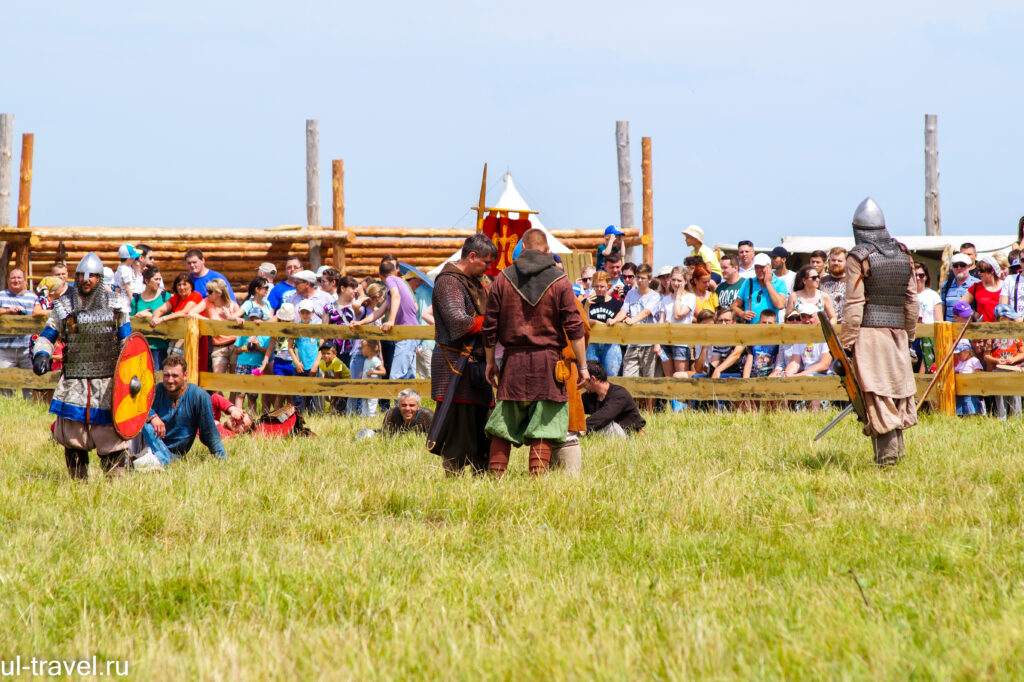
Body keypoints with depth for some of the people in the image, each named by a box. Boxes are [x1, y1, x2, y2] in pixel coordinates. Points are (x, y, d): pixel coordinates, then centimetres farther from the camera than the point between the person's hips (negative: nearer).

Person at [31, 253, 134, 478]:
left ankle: (117, 477, 4)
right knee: (72, 434, -1)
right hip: (74, 381, 1)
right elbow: (47, 335, 12)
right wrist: (42, 354, -8)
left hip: (107, 381, -1)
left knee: (111, 433, -6)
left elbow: (126, 340, 11)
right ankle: (79, 479, 12)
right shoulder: (64, 306, 7)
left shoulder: (115, 306, 6)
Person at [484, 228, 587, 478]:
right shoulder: (559, 281, -2)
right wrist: (582, 365, 1)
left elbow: (489, 326, 6)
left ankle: (495, 475, 4)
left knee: (503, 427, 7)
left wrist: (490, 362, 16)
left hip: (513, 359, 2)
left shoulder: (503, 279, 4)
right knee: (543, 428, 1)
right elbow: (574, 328, -4)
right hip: (547, 360, -2)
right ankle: (537, 477, -4)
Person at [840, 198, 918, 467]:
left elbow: (854, 305, -11)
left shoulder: (858, 257, -7)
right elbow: (912, 301, 12)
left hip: (868, 333, -5)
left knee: (877, 396, -4)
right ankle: (897, 448, 16)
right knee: (898, 388, 14)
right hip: (897, 332, 5)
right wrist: (909, 334, 21)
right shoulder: (903, 255, 8)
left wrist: (846, 342, -7)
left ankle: (886, 454, -7)